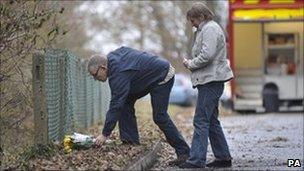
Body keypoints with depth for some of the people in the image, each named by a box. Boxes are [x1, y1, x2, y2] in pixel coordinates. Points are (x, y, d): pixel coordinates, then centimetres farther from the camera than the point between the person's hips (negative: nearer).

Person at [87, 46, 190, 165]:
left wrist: (105, 134, -31)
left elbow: (115, 105, -32)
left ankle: (183, 152, -7)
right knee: (126, 102, 1)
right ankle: (130, 142, 1)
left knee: (159, 117, -14)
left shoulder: (119, 73, -30)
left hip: (163, 76, -10)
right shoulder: (112, 56, -3)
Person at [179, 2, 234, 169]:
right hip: (210, 81, 11)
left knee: (201, 120, -11)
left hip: (211, 81, -11)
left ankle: (196, 160, -12)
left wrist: (190, 64, -8)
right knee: (211, 121, 14)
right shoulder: (206, 29, 21)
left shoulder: (210, 29, -11)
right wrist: (191, 62, 9)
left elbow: (206, 55, -22)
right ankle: (223, 157, 18)